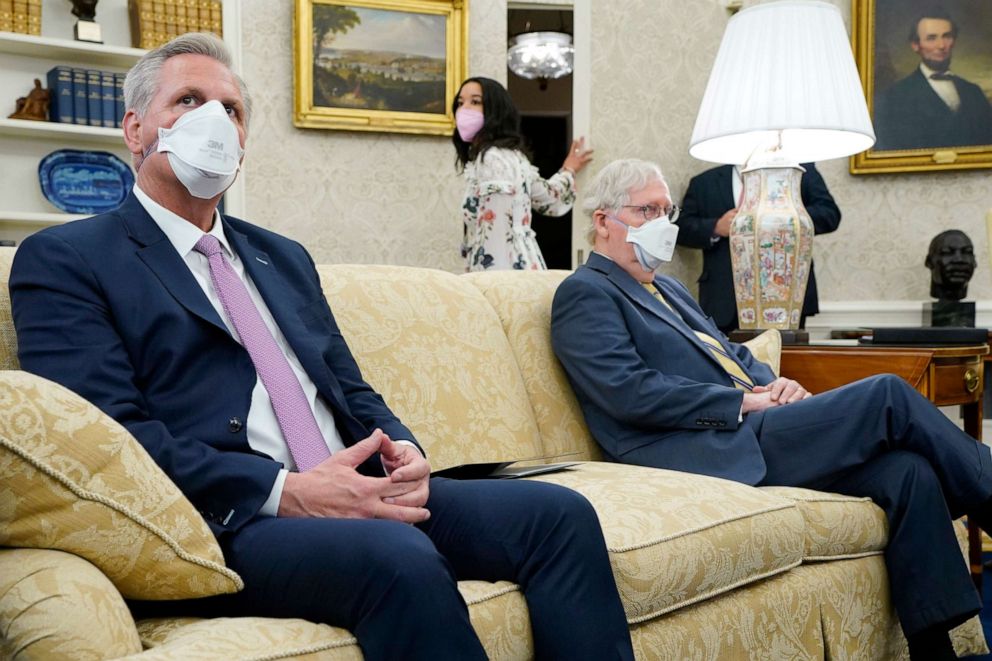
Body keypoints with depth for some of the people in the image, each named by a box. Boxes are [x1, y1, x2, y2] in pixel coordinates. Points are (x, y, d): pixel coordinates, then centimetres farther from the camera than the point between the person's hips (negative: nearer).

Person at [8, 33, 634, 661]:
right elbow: (109, 429, -10)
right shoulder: (62, 259, 4)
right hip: (225, 522, -6)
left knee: (558, 513, -15)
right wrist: (285, 491, -19)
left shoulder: (284, 257, 25)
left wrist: (401, 453, -2)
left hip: (359, 491, 7)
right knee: (401, 558, -35)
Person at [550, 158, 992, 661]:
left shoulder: (670, 290, 28)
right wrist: (743, 403, -14)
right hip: (704, 453, -9)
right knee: (887, 395, -17)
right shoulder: (584, 293, -2)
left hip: (744, 433, 9)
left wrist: (773, 384, 2)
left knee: (907, 470, -14)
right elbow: (629, 392, -14)